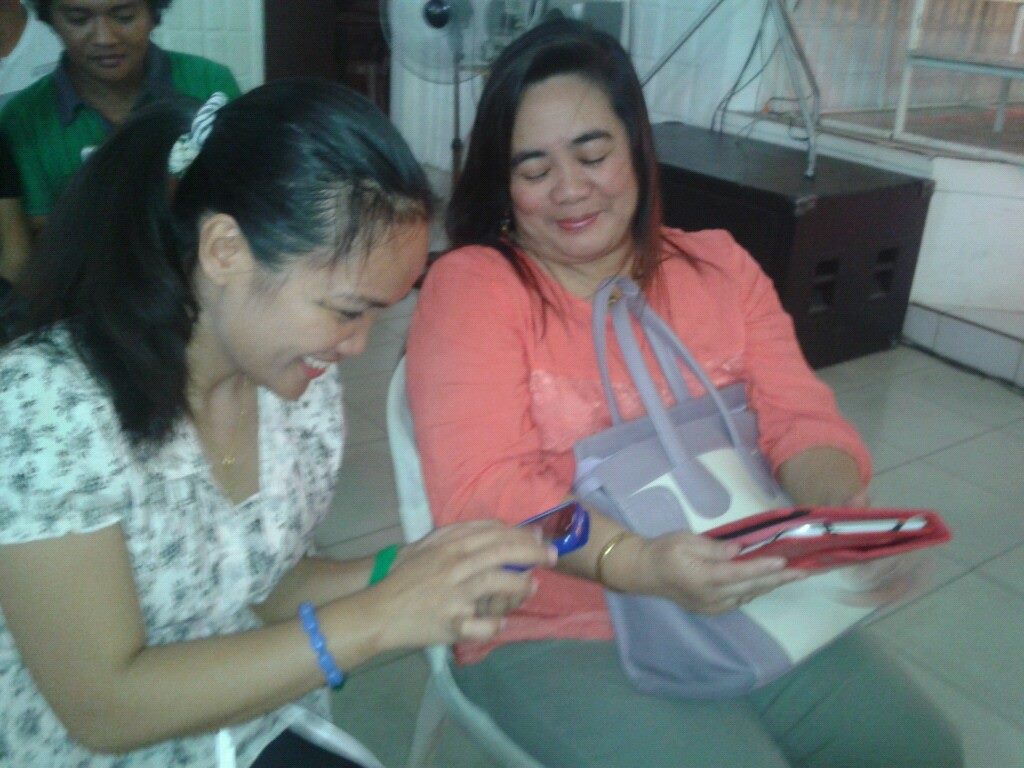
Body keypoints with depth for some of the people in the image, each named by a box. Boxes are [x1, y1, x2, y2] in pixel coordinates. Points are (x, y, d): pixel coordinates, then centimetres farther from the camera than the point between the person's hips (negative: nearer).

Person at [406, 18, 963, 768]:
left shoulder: (719, 266, 8)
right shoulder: (471, 286, -8)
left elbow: (801, 420, 4)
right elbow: (482, 488, -18)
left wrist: (847, 509, -18)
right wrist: (640, 564, -33)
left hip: (746, 603, 5)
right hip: (559, 631, -4)